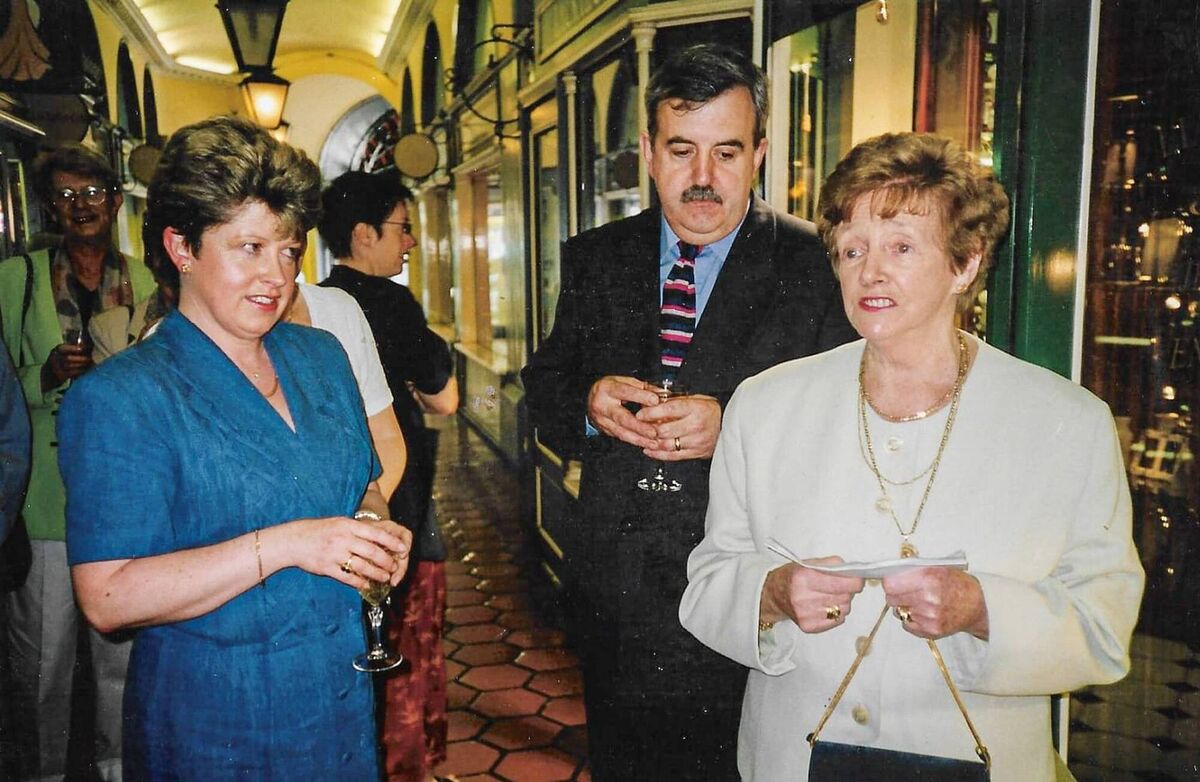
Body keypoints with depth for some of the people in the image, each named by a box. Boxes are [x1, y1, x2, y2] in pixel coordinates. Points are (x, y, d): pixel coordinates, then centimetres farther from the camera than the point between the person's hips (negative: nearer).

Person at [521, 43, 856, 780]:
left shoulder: (816, 265, -9)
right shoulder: (595, 258, 4)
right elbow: (545, 383, 7)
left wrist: (731, 427, -26)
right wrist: (588, 404, -15)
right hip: (617, 591, 4)